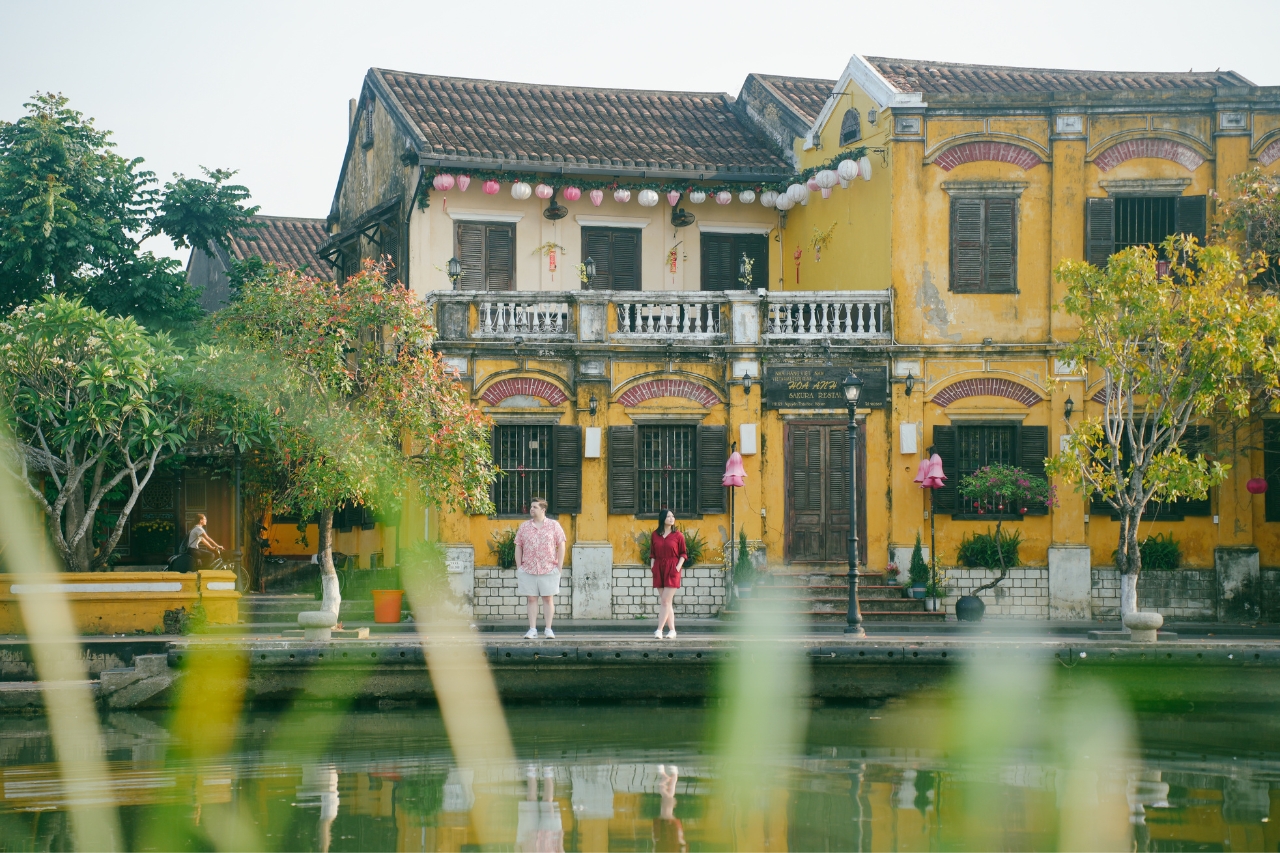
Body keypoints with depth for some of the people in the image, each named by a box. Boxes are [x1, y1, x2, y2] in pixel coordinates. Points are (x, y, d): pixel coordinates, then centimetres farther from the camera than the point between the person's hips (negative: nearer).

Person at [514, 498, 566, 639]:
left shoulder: (554, 525, 3)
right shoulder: (524, 527, 9)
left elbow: (561, 546, 3)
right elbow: (518, 547, 10)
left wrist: (559, 567, -3)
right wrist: (519, 568, 2)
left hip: (549, 569, -2)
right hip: (528, 569, 2)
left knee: (548, 599, 2)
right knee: (531, 599, 3)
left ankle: (548, 629, 7)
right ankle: (532, 629, 5)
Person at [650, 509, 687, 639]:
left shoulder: (678, 535, 0)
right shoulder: (655, 535, 8)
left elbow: (683, 553, 3)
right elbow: (652, 553, 14)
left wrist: (678, 566, -9)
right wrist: (652, 566, 2)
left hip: (672, 570, -4)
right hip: (659, 569, 4)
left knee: (665, 601, -11)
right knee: (665, 602, 4)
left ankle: (659, 629, -13)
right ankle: (672, 630, 9)